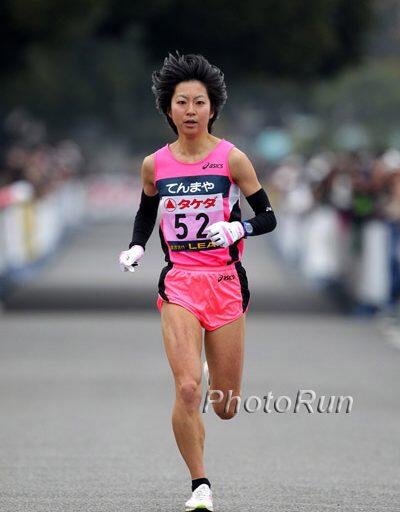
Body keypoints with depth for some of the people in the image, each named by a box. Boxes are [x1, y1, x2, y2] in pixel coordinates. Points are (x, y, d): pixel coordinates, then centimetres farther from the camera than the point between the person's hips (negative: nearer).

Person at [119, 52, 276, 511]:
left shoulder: (232, 159, -4)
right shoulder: (155, 164, 3)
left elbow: (268, 218, 0)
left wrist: (237, 229, -20)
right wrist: (135, 248, 2)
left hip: (226, 282, 0)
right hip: (178, 284, 1)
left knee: (225, 408, 4)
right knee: (186, 389, -18)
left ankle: (218, 376, 44)